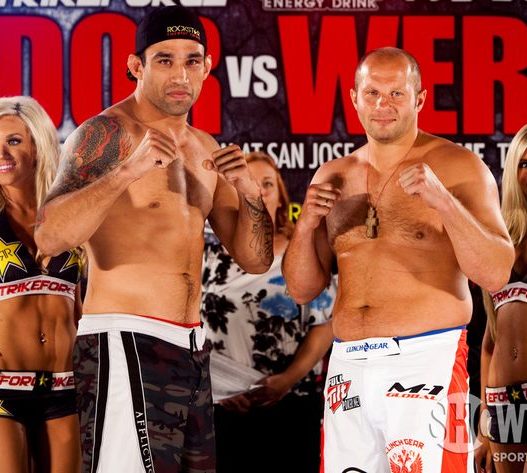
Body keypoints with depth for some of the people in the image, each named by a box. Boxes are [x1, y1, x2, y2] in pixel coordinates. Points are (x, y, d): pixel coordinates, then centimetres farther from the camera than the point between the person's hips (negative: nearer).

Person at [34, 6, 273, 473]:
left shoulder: (204, 149, 16)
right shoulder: (106, 133, -7)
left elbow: (256, 260, 15)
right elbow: (49, 236, -21)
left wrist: (249, 191, -3)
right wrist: (129, 170, -29)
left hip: (190, 348, 8)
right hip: (125, 343, -8)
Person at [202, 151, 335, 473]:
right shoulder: (212, 254, 7)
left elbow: (324, 325, -2)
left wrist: (289, 378, -15)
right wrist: (217, 385, -5)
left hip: (291, 406, -1)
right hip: (223, 407, 1)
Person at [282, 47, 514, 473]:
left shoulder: (457, 166, 0)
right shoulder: (334, 177, 14)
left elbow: (496, 275, -9)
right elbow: (303, 290, 15)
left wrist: (443, 200, -20)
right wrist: (306, 225, -3)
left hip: (426, 358, -5)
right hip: (349, 364, 5)